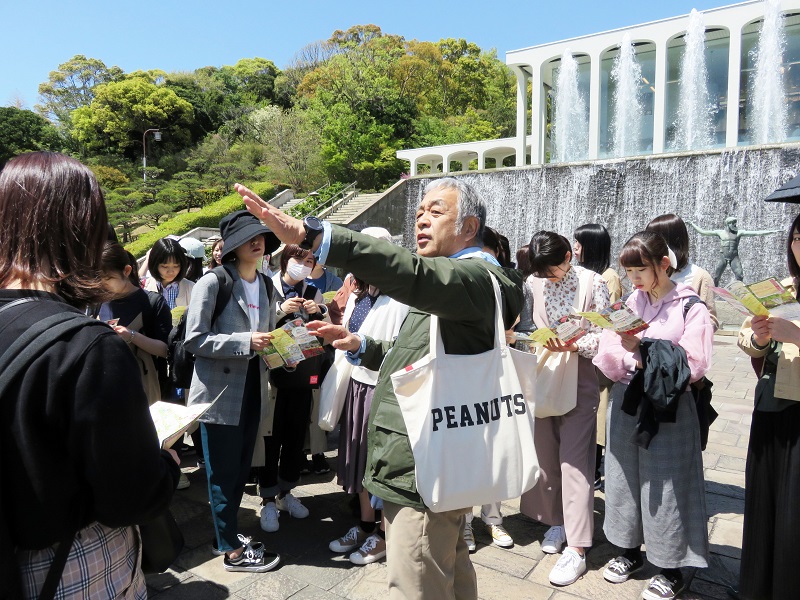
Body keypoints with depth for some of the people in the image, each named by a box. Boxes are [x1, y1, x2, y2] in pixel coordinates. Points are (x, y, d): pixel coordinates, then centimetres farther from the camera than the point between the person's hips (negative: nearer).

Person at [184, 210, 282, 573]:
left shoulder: (267, 287, 9)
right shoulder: (212, 282, -12)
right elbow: (194, 340, -17)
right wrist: (245, 342, -23)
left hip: (252, 389, 7)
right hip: (220, 391, -7)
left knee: (241, 468, 17)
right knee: (223, 471, 6)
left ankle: (225, 533, 36)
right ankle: (232, 550, 22)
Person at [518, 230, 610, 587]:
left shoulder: (592, 283, -6)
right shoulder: (532, 283, 2)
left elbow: (603, 335, -8)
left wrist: (573, 345, -23)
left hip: (579, 381, -4)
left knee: (574, 460, -3)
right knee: (545, 455, 13)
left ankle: (577, 548, 4)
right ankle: (557, 522, 34)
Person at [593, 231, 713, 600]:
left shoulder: (691, 307, -7)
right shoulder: (631, 302, 5)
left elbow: (693, 365, -16)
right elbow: (609, 359, 2)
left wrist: (643, 349, -23)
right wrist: (633, 360, -18)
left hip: (667, 409, -5)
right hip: (626, 404, 5)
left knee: (663, 485, 5)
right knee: (624, 477, 14)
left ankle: (671, 570, 25)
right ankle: (630, 551, 35)